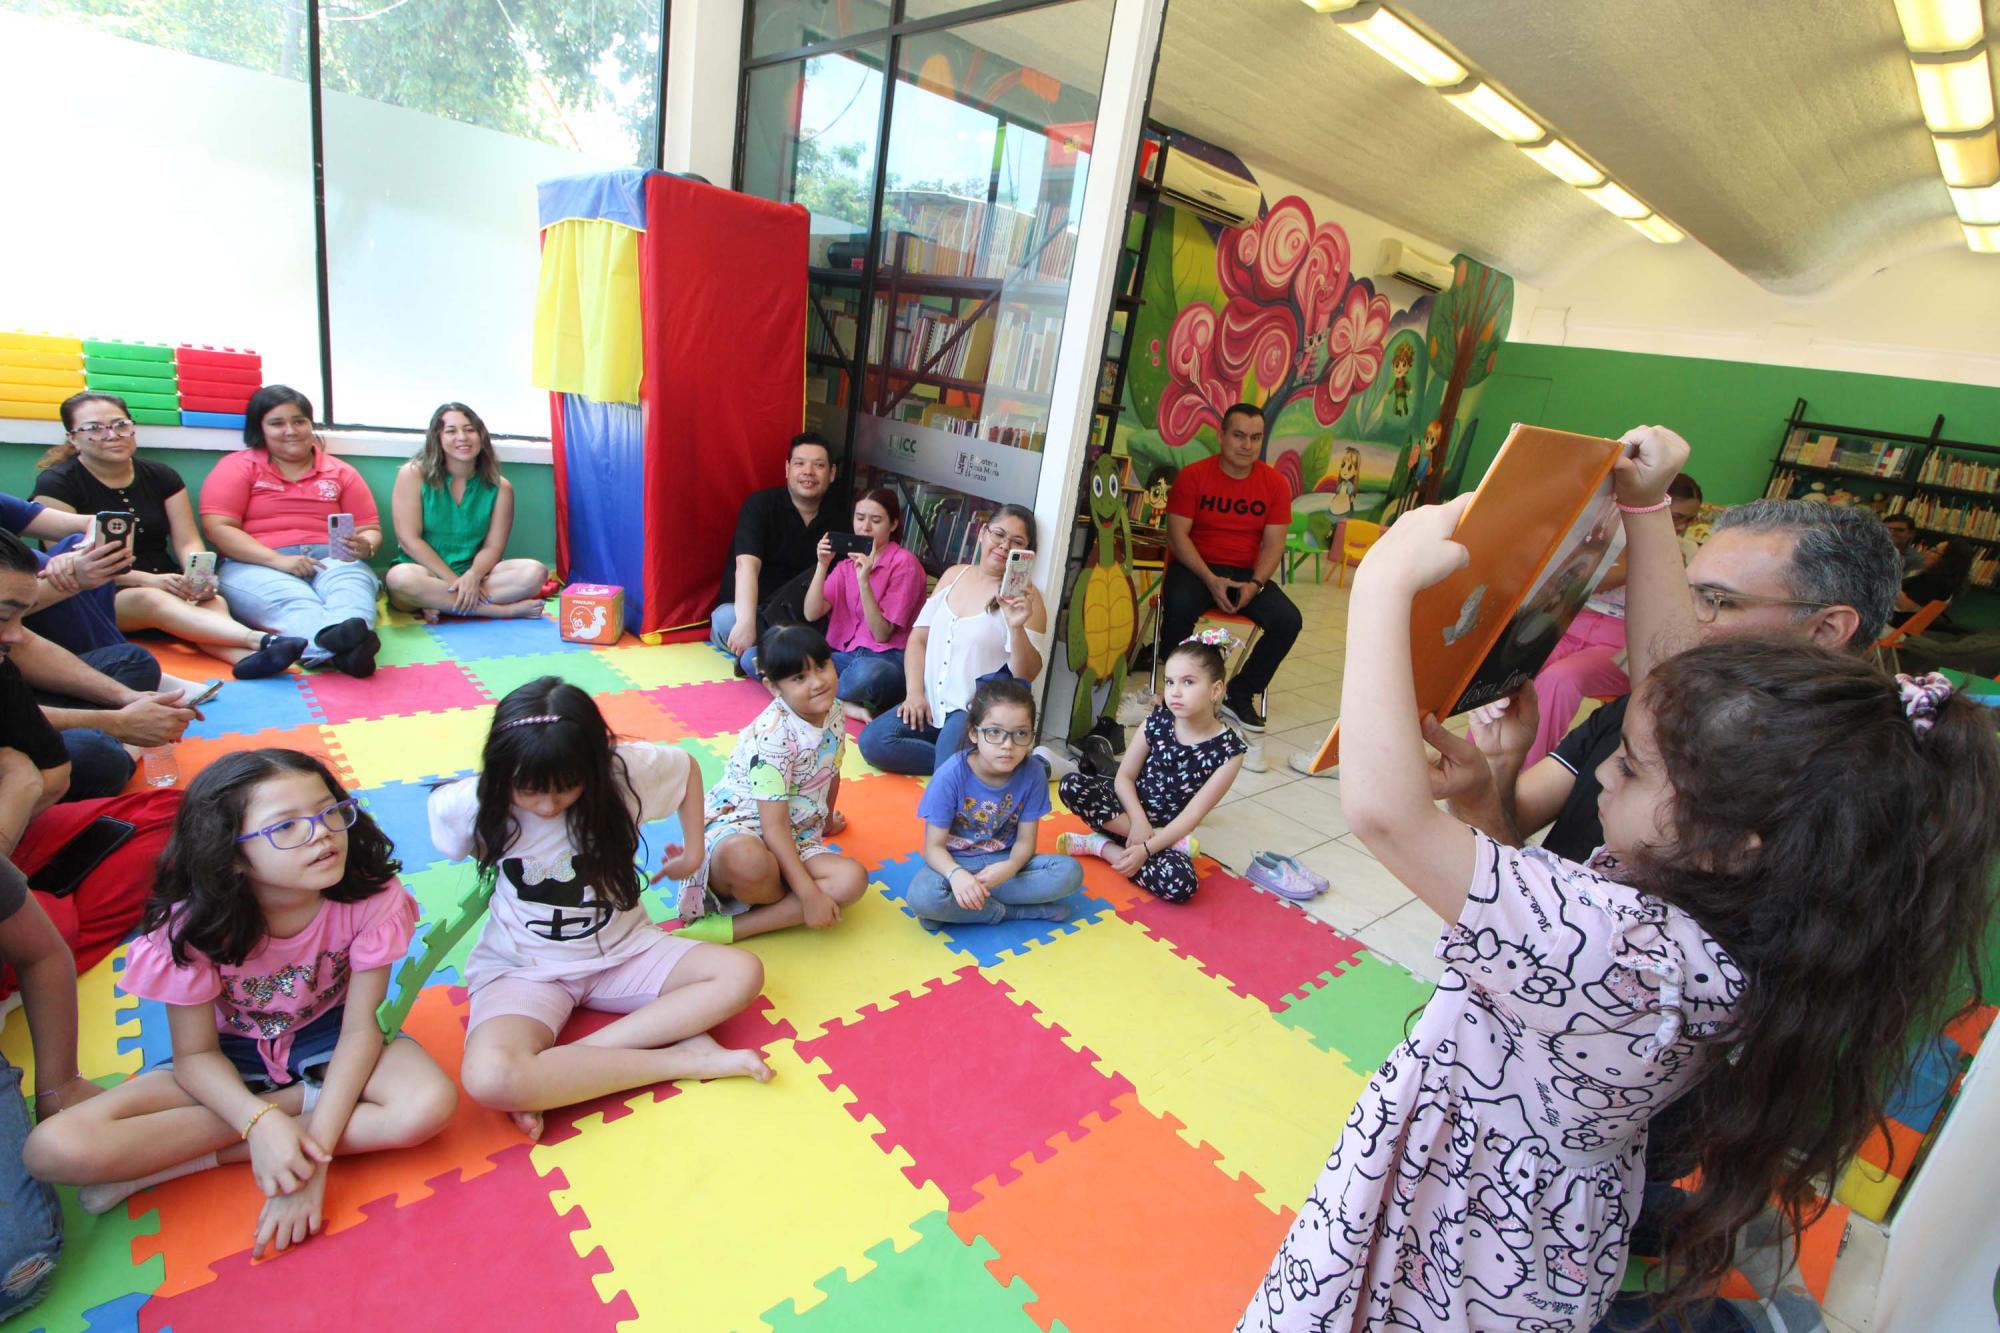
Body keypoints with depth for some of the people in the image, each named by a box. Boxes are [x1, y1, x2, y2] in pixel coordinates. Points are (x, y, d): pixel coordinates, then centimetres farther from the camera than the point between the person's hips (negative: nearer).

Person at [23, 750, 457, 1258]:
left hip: (329, 1039, 1)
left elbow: (360, 1029, -19)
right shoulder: (194, 927, -22)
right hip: (231, 1059, 0)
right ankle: (304, 1101, -14)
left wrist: (316, 1151, -28)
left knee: (430, 1105, -31)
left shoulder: (371, 897, -24)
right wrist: (261, 1122, -32)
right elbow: (196, 1055, -13)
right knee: (57, 1149, -22)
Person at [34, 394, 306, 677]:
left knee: (212, 602, -31)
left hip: (164, 586, 4)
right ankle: (261, 639, -63)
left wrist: (200, 575, -19)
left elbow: (188, 542, 4)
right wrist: (146, 580, -23)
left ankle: (244, 656, -66)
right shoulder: (57, 483, 0)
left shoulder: (160, 476, 12)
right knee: (152, 599, -38)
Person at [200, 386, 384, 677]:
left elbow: (370, 530, 19)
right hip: (257, 567, -1)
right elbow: (218, 528, 1)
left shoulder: (341, 472, 21)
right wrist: (277, 560, -15)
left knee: (352, 584, -36)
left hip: (331, 562, 2)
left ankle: (348, 641, -68)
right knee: (292, 602, -37)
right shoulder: (237, 467, 13)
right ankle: (337, 646, -69)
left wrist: (364, 546, -8)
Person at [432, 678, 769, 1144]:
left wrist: (693, 852, 4)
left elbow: (687, 765, 2)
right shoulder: (472, 806, -18)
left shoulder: (624, 770, -19)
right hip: (524, 967, -2)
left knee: (742, 974, -19)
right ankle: (682, 1058, -19)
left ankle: (547, 1076, -19)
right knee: (489, 1078, -34)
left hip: (621, 949, 2)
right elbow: (442, 807, 8)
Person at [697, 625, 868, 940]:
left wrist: (827, 822, 36)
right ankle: (789, 909, -7)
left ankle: (728, 927, -18)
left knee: (852, 879, -22)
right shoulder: (773, 735, -23)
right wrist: (809, 894, -28)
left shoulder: (834, 713, 0)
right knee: (747, 862, -43)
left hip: (796, 840, 7)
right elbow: (773, 826, -25)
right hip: (737, 827, -7)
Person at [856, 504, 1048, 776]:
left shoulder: (1025, 596, -6)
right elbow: (918, 638, 11)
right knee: (872, 742, -17)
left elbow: (1027, 674, -13)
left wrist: (1017, 627, -31)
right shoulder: (954, 574, 11)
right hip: (932, 704, 6)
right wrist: (914, 692, -3)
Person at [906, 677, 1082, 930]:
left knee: (1070, 872, -21)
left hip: (1004, 861, 3)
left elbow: (1025, 840, -7)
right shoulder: (950, 776, -20)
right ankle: (1012, 911, -14)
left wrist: (1010, 867, -31)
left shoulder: (1033, 775, -13)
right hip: (955, 862, -3)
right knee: (921, 896, -35)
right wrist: (956, 874, -39)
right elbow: (934, 846, -16)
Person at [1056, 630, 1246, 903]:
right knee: (1072, 785, -24)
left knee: (1182, 884, -34)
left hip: (1170, 829, -3)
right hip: (1130, 810, 3)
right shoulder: (1157, 721, -7)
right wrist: (1139, 821, -21)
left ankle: (1101, 845, -13)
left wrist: (1146, 848, -23)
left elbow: (1193, 814, -15)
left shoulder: (1229, 750, -13)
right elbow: (1125, 776, -5)